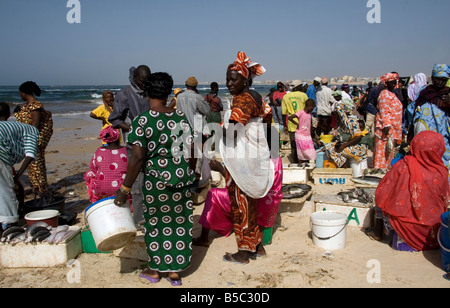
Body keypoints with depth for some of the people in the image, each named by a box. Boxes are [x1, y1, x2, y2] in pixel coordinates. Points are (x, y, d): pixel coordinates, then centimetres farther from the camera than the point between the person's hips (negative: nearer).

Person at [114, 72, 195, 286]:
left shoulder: (142, 121, -14)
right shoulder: (180, 116, -1)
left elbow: (137, 157, -18)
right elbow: (191, 150, 1)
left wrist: (125, 188, -11)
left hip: (157, 180, -3)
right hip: (182, 178, 4)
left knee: (156, 223, 14)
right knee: (180, 222, 14)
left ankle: (155, 270, 31)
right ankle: (175, 271, 27)